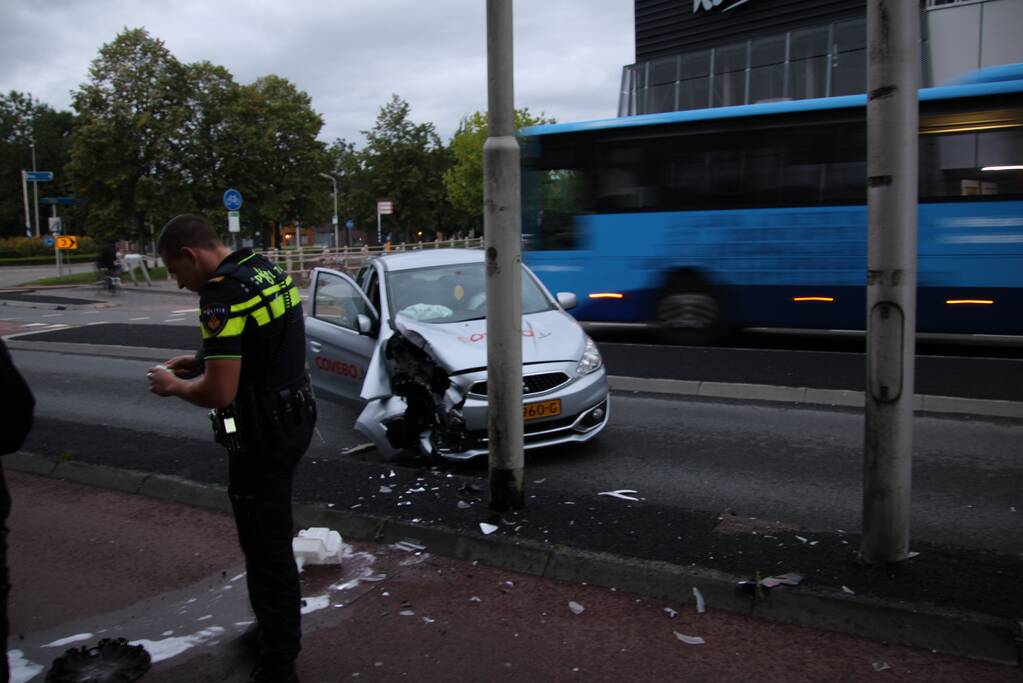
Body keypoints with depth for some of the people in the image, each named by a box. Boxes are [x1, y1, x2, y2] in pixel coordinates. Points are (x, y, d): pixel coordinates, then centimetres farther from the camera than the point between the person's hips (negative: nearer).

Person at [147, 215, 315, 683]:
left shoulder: (223, 297, -22)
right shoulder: (268, 271, 7)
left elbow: (219, 393, -25)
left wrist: (174, 385, -5)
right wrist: (200, 361, 13)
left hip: (261, 438, -10)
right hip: (293, 419, 10)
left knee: (267, 550, 3)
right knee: (272, 541, 24)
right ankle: (278, 631, 42)